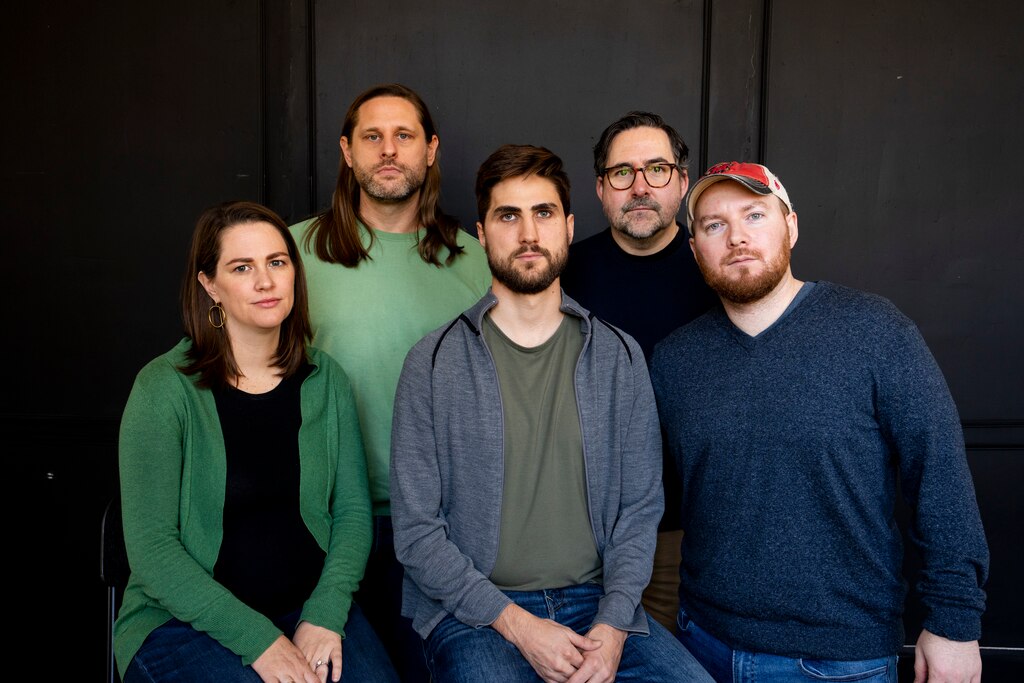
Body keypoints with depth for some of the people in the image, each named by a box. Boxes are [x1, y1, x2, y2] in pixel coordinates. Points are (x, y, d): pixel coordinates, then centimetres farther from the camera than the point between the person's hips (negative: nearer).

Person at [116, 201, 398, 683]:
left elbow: (352, 512, 4)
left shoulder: (325, 381, 3)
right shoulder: (164, 389, -9)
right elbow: (152, 549, -11)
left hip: (311, 605, 3)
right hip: (182, 621, -2)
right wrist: (258, 639, -17)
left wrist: (325, 615, -11)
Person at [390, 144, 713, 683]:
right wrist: (517, 624, -13)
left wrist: (613, 626, -9)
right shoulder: (433, 364, -3)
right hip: (474, 611, -2)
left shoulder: (620, 357, 6)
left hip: (596, 602, 3)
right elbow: (416, 532, -4)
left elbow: (640, 508, 5)